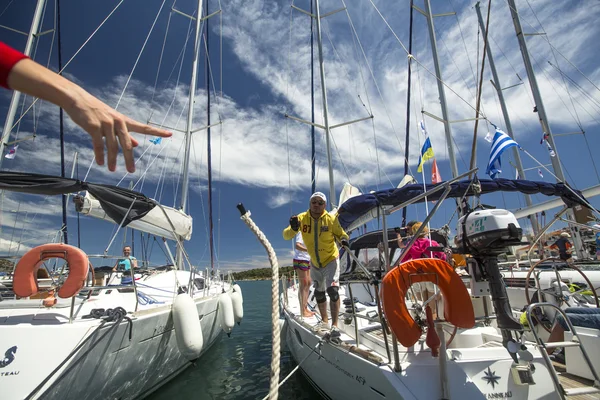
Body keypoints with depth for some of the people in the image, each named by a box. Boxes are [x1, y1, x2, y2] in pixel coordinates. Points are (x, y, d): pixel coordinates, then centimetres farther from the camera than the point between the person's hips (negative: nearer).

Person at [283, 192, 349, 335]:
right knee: (319, 293, 17)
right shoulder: (301, 218, -16)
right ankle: (325, 321, 37)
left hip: (331, 260, -3)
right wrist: (293, 228, -42)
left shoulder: (331, 219, -20)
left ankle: (335, 324, -3)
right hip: (315, 263, 4)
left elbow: (341, 234, -9)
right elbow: (286, 236, -20)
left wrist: (344, 239, -32)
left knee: (332, 290, -18)